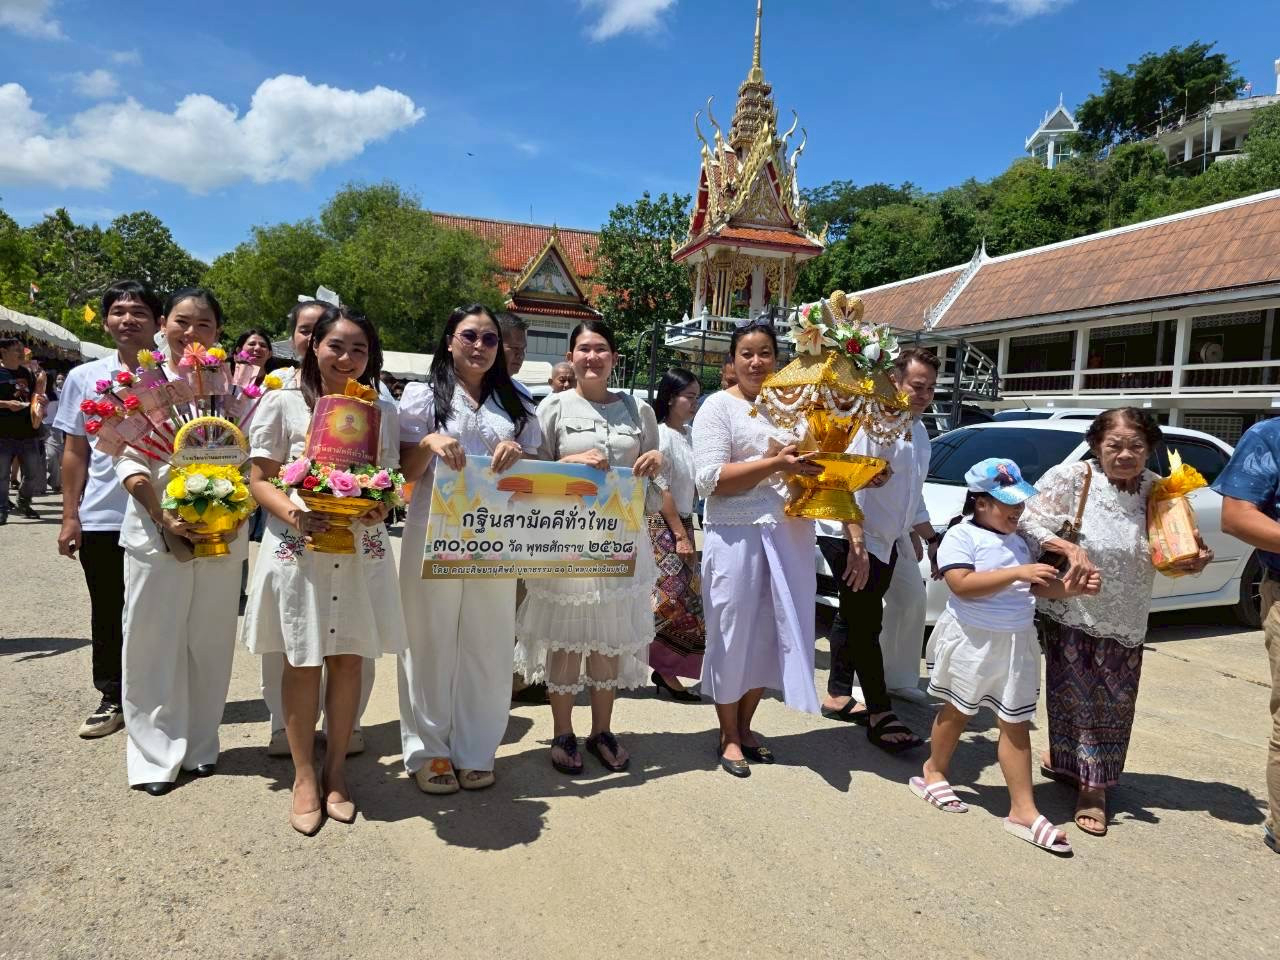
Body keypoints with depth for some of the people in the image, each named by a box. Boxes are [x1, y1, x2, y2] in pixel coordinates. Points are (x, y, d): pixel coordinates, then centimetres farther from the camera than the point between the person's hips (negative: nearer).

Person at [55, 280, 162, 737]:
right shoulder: (84, 377, 6)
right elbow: (75, 453, 8)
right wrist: (70, 517, 4)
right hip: (100, 518, 2)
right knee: (107, 613, 12)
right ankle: (112, 699, 26)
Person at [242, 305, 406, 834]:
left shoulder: (383, 410, 8)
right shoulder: (283, 403, 0)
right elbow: (259, 480, 0)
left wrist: (381, 507, -11)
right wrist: (293, 513, -19)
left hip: (362, 550, 2)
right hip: (298, 549, -2)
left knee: (350, 660, 9)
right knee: (302, 662, 6)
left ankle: (336, 770, 26)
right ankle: (304, 777, 22)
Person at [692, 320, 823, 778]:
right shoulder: (718, 407, -3)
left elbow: (813, 463, 24)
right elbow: (710, 479, -13)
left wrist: (813, 465, 1)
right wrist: (776, 464, -20)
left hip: (789, 533, 5)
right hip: (737, 535, -5)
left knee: (770, 632, 11)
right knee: (734, 633, 4)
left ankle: (745, 727, 28)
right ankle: (729, 737, 20)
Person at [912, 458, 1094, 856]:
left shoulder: (1021, 540, 8)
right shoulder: (961, 535, -14)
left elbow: (1038, 588, 12)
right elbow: (962, 585, -27)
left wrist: (1073, 586, -6)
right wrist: (1016, 573, -30)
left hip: (1016, 644, 6)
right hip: (971, 640, -5)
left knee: (1016, 724, 6)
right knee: (957, 711, 14)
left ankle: (1023, 809, 12)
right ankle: (935, 770, 39)